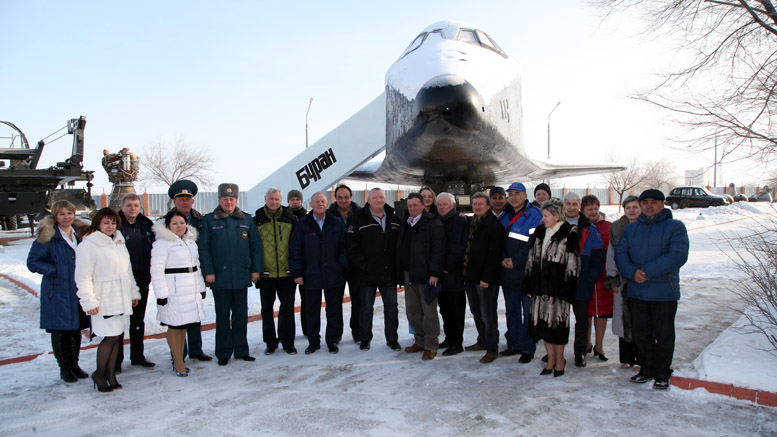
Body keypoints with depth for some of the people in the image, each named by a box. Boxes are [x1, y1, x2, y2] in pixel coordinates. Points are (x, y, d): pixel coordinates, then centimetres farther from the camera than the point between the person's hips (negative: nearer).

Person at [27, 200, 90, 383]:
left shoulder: (80, 233, 9)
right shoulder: (48, 236, -7)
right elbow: (32, 262, -7)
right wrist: (54, 271, -14)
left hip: (77, 291, 5)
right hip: (57, 292, -5)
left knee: (76, 329, 12)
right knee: (60, 331, 3)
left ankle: (74, 364, 24)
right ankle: (64, 368, 16)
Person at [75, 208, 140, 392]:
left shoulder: (119, 243, 15)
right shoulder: (88, 245, -8)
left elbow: (128, 271, 22)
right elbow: (83, 278, -11)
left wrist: (134, 293, 20)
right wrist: (89, 302, -16)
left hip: (122, 299, 7)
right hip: (104, 301, -7)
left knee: (116, 337, 9)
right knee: (110, 337, -7)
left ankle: (111, 373, 19)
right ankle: (100, 374, 11)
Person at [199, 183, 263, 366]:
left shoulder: (246, 220, 8)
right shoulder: (209, 220, 1)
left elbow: (256, 245, 9)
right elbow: (203, 247, -3)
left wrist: (256, 269, 2)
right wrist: (208, 272, -10)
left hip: (242, 276, 3)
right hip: (220, 277, -2)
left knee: (241, 315, 10)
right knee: (222, 316, 5)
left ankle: (241, 350, 22)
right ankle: (223, 353, 16)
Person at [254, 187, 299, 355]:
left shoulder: (290, 218, 3)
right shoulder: (257, 220, 3)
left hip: (286, 272, 0)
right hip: (266, 273, 0)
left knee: (288, 307, 7)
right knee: (267, 309, 9)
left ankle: (288, 341, 20)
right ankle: (270, 342, 22)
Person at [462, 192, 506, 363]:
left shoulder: (494, 225, -13)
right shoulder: (472, 224, 14)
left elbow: (495, 253, -18)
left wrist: (486, 277, -21)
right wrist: (466, 271, 12)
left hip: (486, 278, -9)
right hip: (471, 275, 9)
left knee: (487, 314, -2)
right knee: (476, 311, 18)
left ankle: (492, 349, 8)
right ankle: (482, 341, 32)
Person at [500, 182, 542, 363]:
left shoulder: (533, 215, -7)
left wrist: (515, 260, -16)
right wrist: (502, 259, -4)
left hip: (526, 273, -7)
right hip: (508, 273, 7)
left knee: (528, 311, 0)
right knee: (511, 310, 15)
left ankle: (528, 349, 11)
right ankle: (514, 344, 27)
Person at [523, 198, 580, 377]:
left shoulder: (569, 234, -8)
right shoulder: (540, 232, 9)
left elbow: (572, 265, -9)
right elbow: (531, 259, 13)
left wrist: (566, 292, -12)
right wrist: (528, 286, 10)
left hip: (557, 287, -6)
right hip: (540, 287, 6)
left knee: (556, 324, 1)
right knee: (542, 323, 9)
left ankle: (559, 360, 19)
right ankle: (550, 360, 23)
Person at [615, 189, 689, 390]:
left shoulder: (675, 227, -3)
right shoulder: (631, 228, 11)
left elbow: (678, 256, -16)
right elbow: (620, 253, 3)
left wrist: (647, 271, -22)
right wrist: (632, 272, -16)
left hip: (664, 292, -4)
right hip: (637, 292, 4)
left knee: (663, 335, 6)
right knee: (640, 334, 12)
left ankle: (662, 374, 21)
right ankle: (647, 369, 28)